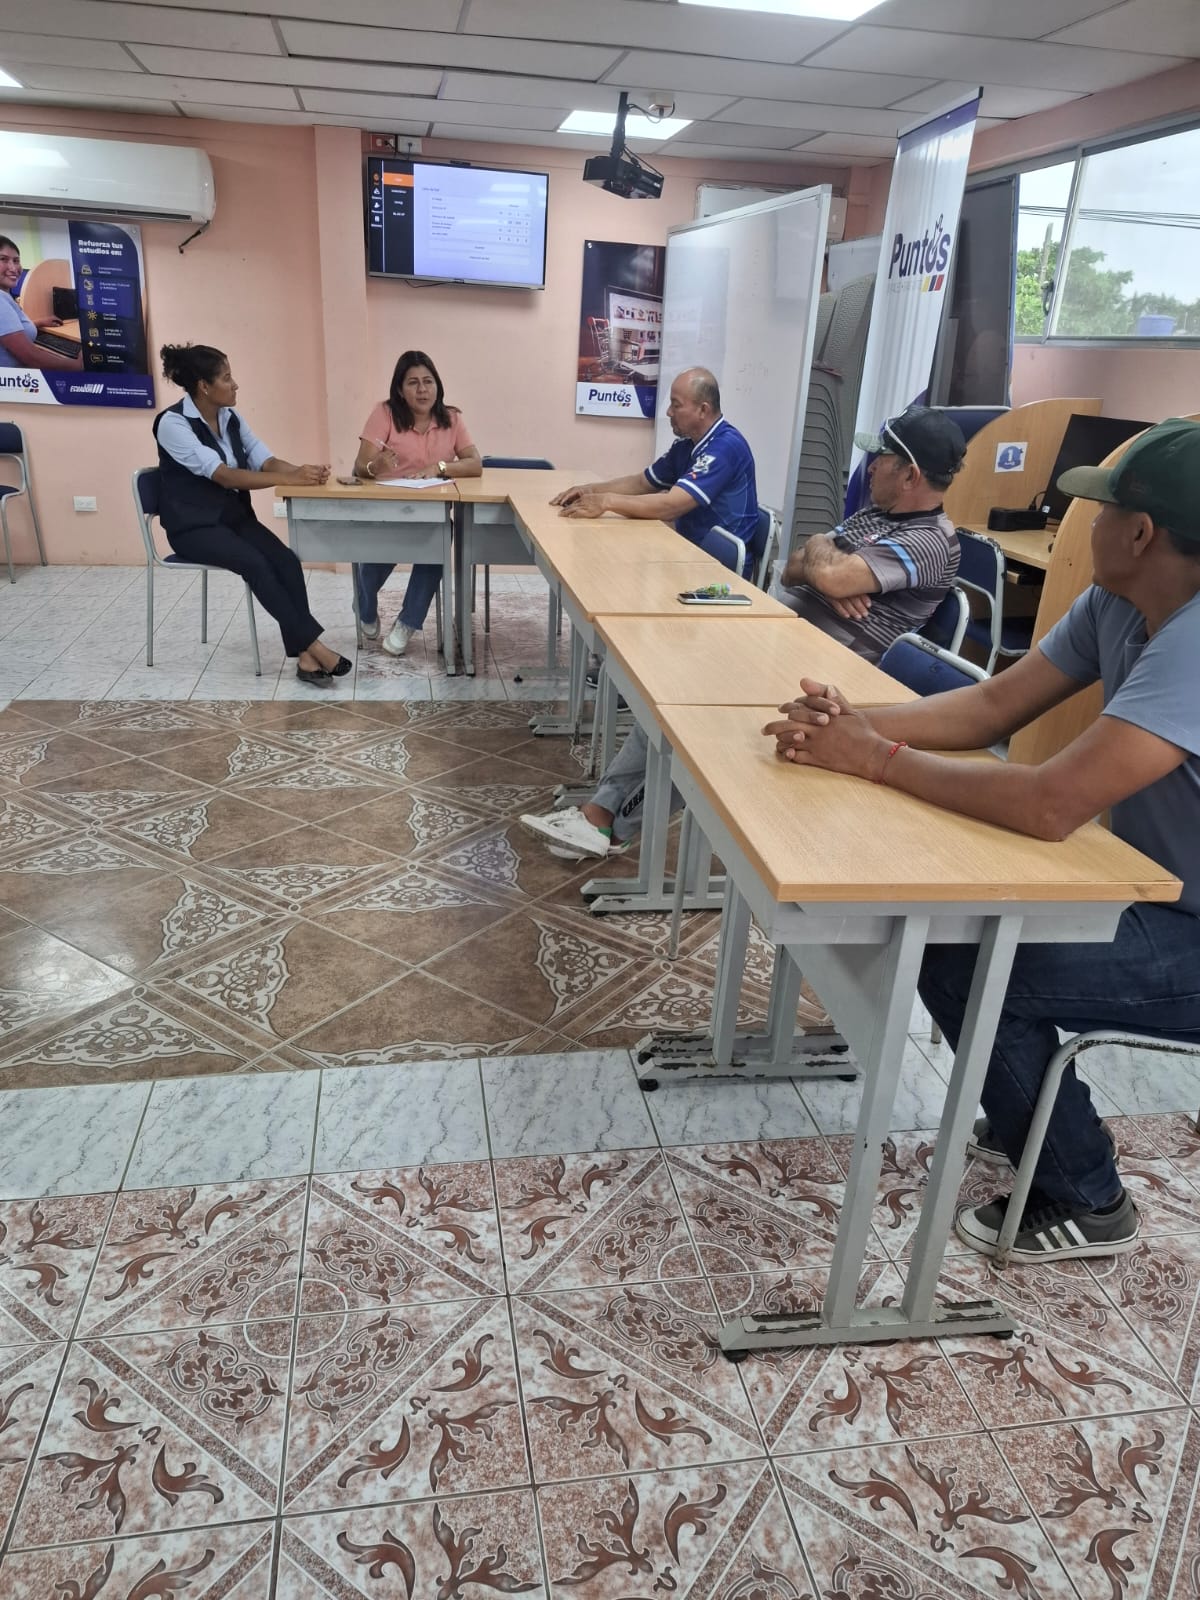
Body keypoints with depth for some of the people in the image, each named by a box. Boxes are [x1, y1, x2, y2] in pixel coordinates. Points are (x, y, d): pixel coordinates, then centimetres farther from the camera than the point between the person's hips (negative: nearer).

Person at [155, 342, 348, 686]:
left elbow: (266, 461, 0)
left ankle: (305, 656, -27)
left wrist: (303, 472, -22)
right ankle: (314, 644, -27)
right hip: (193, 525, -6)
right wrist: (289, 479, -31)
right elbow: (223, 475, -25)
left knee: (286, 561, -22)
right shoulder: (172, 423, -15)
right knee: (255, 564, -31)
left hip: (235, 516, 6)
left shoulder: (231, 419, 8)